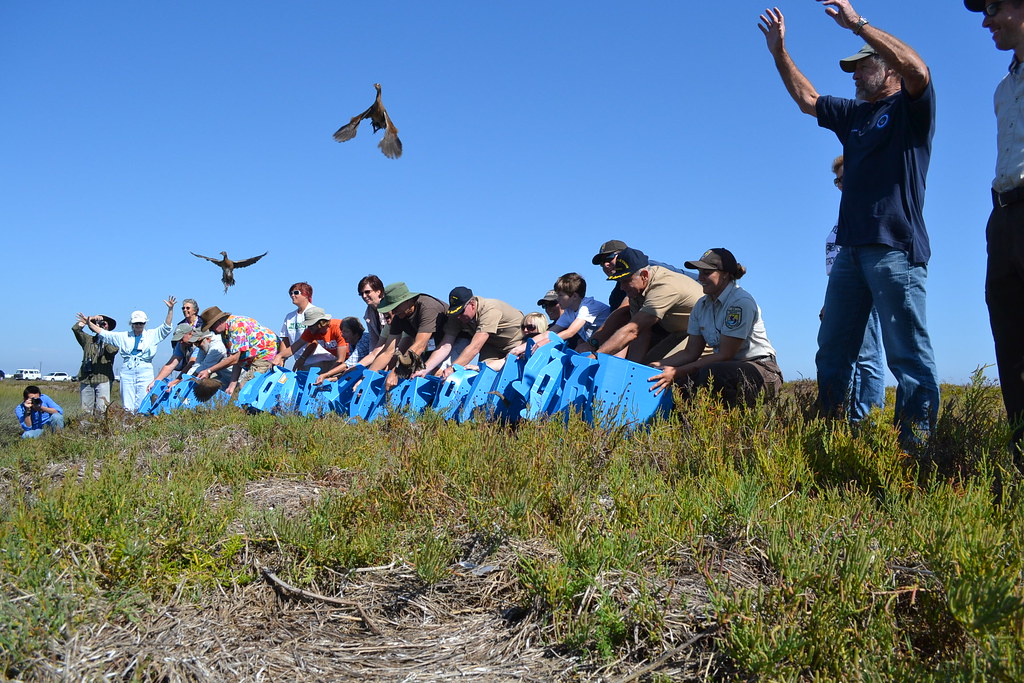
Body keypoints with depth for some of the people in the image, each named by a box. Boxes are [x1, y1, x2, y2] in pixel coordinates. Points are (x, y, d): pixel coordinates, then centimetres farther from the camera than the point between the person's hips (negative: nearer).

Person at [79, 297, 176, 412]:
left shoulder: (152, 335, 10)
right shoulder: (123, 336, 16)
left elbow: (166, 327, -1)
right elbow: (103, 333, 18)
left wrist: (170, 310, -12)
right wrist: (89, 323, 11)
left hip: (145, 373, -2)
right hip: (127, 373, 2)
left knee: (143, 406, -6)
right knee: (127, 407, 0)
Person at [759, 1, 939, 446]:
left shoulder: (910, 107, 3)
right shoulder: (854, 114, 24)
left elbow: (918, 70, -17)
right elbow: (807, 99, 32)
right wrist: (779, 53, 25)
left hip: (895, 246, -8)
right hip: (851, 246, 8)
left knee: (908, 351, -10)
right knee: (832, 349, 7)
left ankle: (917, 441, -10)